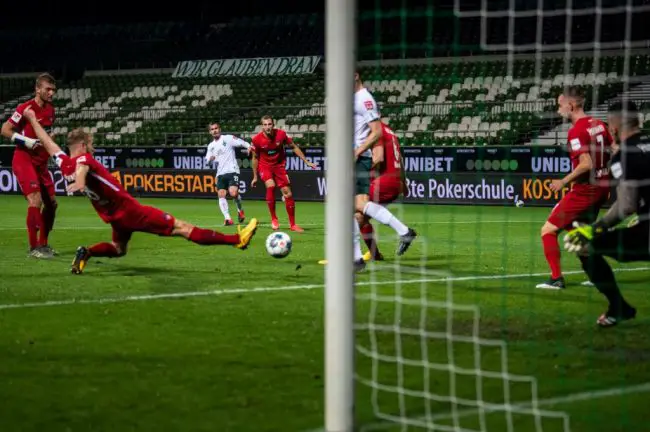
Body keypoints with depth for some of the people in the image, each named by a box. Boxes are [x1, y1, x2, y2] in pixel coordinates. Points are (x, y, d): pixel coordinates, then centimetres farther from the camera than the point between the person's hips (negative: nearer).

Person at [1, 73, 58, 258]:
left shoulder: (50, 109, 9)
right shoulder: (25, 108, -15)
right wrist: (26, 141, -23)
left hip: (41, 162, 8)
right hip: (24, 161, -8)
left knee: (51, 203, 10)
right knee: (36, 200, -18)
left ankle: (43, 244, 23)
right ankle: (34, 248, -12)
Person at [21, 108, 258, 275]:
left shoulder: (63, 164, 3)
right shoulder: (83, 159, -18)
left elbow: (48, 143, 18)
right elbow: (82, 168, -43)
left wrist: (32, 119, 31)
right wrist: (80, 181, -66)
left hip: (115, 217, 8)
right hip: (130, 210, -8)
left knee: (118, 248, 35)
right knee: (181, 228, -8)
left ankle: (86, 253, 5)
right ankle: (236, 239, -7)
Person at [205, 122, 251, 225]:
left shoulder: (228, 138, 1)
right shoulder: (211, 146, 18)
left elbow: (241, 142, -9)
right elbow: (207, 160, 21)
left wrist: (248, 146, -30)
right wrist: (210, 159, -4)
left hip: (232, 171, -5)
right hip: (220, 174, 5)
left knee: (233, 193, -21)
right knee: (221, 195, -11)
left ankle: (240, 210, 7)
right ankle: (227, 218, -9)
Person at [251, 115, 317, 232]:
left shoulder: (281, 134, -15)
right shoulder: (257, 139, -16)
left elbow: (294, 147, 0)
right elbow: (255, 158, -2)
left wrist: (306, 162, -1)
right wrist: (255, 177, 3)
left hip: (279, 165, 2)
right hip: (265, 166, -2)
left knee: (287, 193, -5)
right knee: (270, 186, -28)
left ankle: (292, 224, 7)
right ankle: (273, 219, -13)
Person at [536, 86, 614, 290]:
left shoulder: (576, 131, -17)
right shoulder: (599, 125, 7)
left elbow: (586, 164, -25)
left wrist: (564, 182, -15)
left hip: (585, 189, -9)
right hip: (602, 187, 9)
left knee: (548, 230, -2)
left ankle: (556, 279, -5)